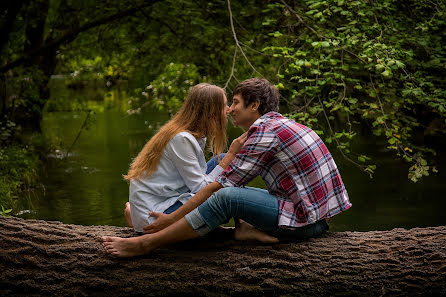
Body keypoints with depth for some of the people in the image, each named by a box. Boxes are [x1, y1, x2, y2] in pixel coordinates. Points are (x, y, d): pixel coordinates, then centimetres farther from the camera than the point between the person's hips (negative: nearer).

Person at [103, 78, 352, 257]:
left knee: (227, 197, -23)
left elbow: (219, 186, -13)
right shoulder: (284, 124, 17)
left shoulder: (265, 130, -12)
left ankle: (146, 244, -17)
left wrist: (172, 218, -8)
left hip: (304, 220, -10)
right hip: (319, 217, 10)